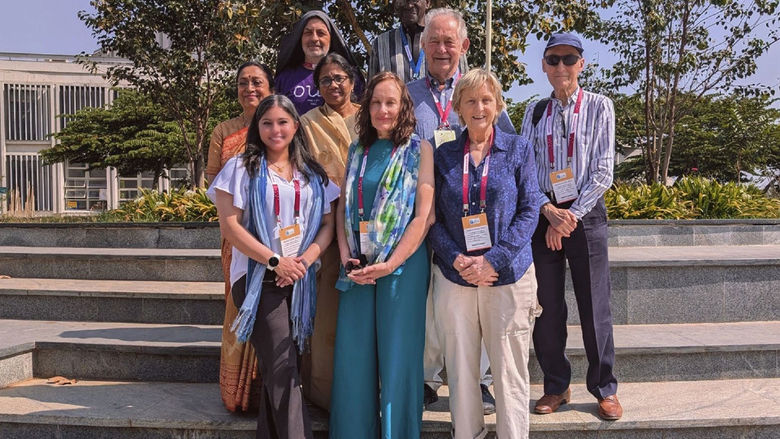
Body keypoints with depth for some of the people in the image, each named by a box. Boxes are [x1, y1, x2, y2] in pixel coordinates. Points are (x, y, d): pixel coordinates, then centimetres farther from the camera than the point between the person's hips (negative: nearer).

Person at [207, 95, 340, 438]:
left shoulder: (312, 173, 13)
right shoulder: (242, 168, 2)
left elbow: (327, 224, 10)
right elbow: (230, 226, -6)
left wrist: (304, 260, -8)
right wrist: (275, 261, -12)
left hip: (300, 281, 4)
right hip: (259, 279, -4)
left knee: (276, 371, 9)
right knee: (282, 370, -11)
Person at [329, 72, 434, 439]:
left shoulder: (419, 151, -1)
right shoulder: (357, 151, 13)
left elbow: (424, 216, -9)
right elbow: (342, 207, 13)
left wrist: (389, 264, -16)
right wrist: (346, 255, -3)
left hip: (403, 264, -4)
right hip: (358, 267, 4)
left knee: (398, 357, 3)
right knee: (352, 357, 8)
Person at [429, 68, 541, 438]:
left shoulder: (518, 149, 4)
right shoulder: (444, 155, 8)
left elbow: (529, 211, -2)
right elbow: (432, 217, 5)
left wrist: (494, 259, -13)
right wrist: (456, 259, -11)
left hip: (508, 274, -1)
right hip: (454, 277, 2)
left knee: (509, 369, 4)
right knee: (460, 369, 7)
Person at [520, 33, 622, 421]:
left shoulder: (598, 106, 3)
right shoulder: (535, 112, 9)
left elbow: (603, 170, -4)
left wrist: (571, 216, -10)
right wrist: (550, 211, -11)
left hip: (586, 214, -2)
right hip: (543, 216, 2)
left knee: (594, 306, 1)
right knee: (546, 308, 5)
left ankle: (604, 389, 18)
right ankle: (556, 387, 21)